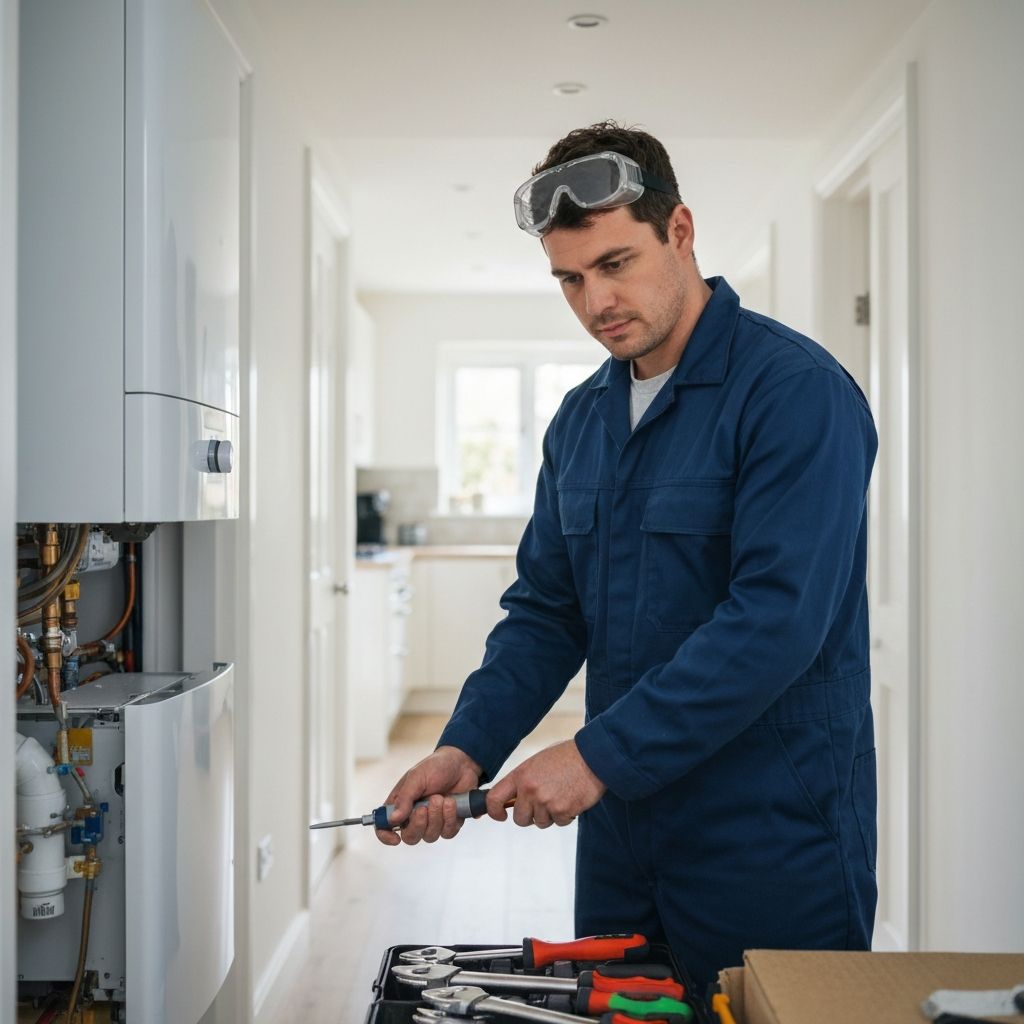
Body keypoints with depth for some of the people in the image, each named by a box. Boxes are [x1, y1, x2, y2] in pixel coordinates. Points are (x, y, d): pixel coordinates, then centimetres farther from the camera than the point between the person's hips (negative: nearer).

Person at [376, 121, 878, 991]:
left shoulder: (795, 391, -15)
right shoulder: (582, 419, 9)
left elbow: (778, 620, -24)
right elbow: (545, 612, 9)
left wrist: (600, 755, -23)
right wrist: (468, 749, -6)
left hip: (772, 844, -7)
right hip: (623, 835, 7)